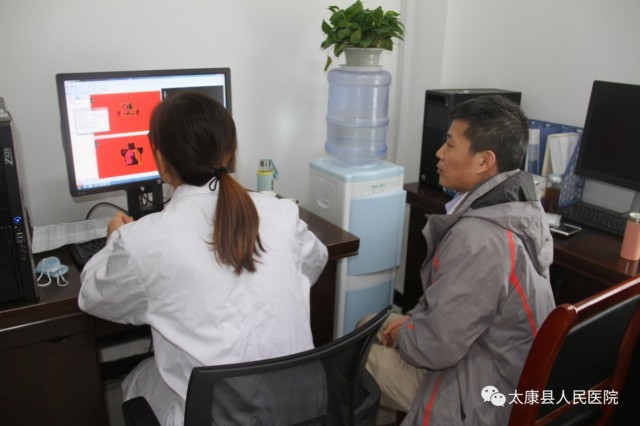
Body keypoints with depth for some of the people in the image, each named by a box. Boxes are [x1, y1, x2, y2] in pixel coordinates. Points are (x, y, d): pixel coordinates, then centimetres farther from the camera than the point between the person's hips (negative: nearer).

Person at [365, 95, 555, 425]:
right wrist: (414, 320, 2)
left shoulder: (478, 238, -32)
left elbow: (436, 348, -26)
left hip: (483, 397, -8)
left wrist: (401, 334, -7)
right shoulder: (520, 205, -2)